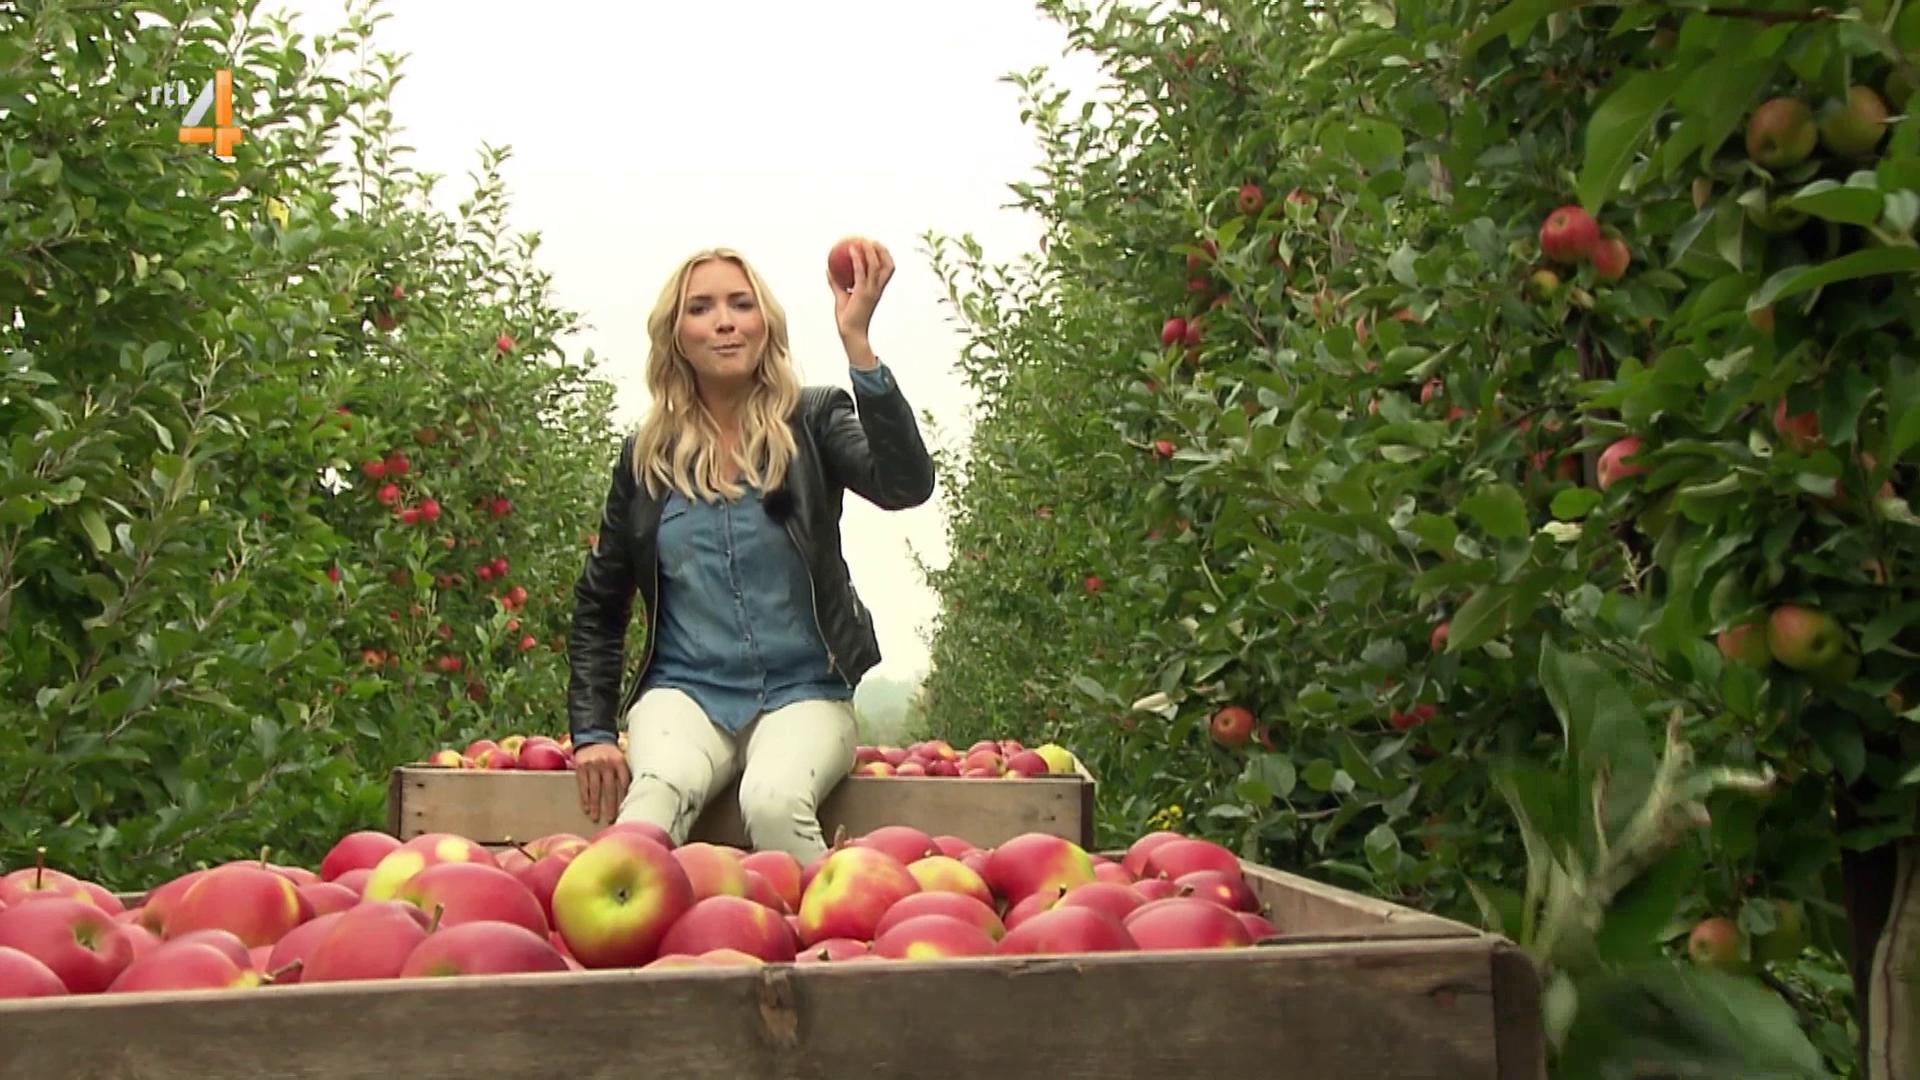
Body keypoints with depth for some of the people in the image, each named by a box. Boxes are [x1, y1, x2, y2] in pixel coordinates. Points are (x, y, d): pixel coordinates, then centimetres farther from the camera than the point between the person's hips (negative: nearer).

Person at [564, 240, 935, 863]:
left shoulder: (812, 422, 3)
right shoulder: (647, 455, 9)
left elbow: (906, 485, -18)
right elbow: (598, 606, 16)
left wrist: (857, 343, -25)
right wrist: (591, 731, 5)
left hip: (802, 693, -1)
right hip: (685, 690, 2)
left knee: (774, 801, -34)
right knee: (655, 795, -33)